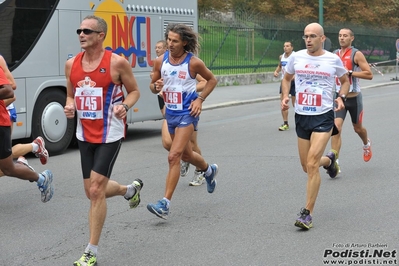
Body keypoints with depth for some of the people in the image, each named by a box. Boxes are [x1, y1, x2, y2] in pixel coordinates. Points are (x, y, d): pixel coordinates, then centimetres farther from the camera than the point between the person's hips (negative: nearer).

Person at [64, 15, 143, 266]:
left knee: (96, 191, -11)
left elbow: (134, 91, -1)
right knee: (93, 191, 14)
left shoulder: (117, 62, -13)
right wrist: (70, 106, -8)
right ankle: (130, 189, 48)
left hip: (110, 135, -6)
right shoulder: (71, 64, 2)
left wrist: (124, 106, -21)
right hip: (85, 134, 6)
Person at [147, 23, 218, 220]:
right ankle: (209, 170, 54)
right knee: (186, 154, 22)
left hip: (187, 113, -6)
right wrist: (156, 87, -15)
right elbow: (153, 85, 9)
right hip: (170, 113, 6)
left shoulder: (193, 62, -12)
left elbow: (212, 80, 3)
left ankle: (165, 203, -16)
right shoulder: (160, 61, -1)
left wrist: (200, 99, -9)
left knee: (174, 156, -17)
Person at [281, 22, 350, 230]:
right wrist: (285, 96, 0)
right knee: (307, 167, 13)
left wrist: (341, 97, -4)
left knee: (312, 164, -16)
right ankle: (328, 160, 50)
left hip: (323, 117, -4)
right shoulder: (296, 57, 1)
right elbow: (286, 78, 18)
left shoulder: (333, 59, -3)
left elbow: (345, 80, 15)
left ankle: (307, 213, -8)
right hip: (301, 117, 4)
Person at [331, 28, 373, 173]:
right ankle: (335, 162, -16)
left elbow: (369, 74, -16)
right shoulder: (334, 54, 5)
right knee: (336, 127, -15)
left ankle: (366, 144, 50)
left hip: (354, 98, -2)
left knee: (358, 128, 16)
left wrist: (349, 72, -22)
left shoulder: (356, 54, -10)